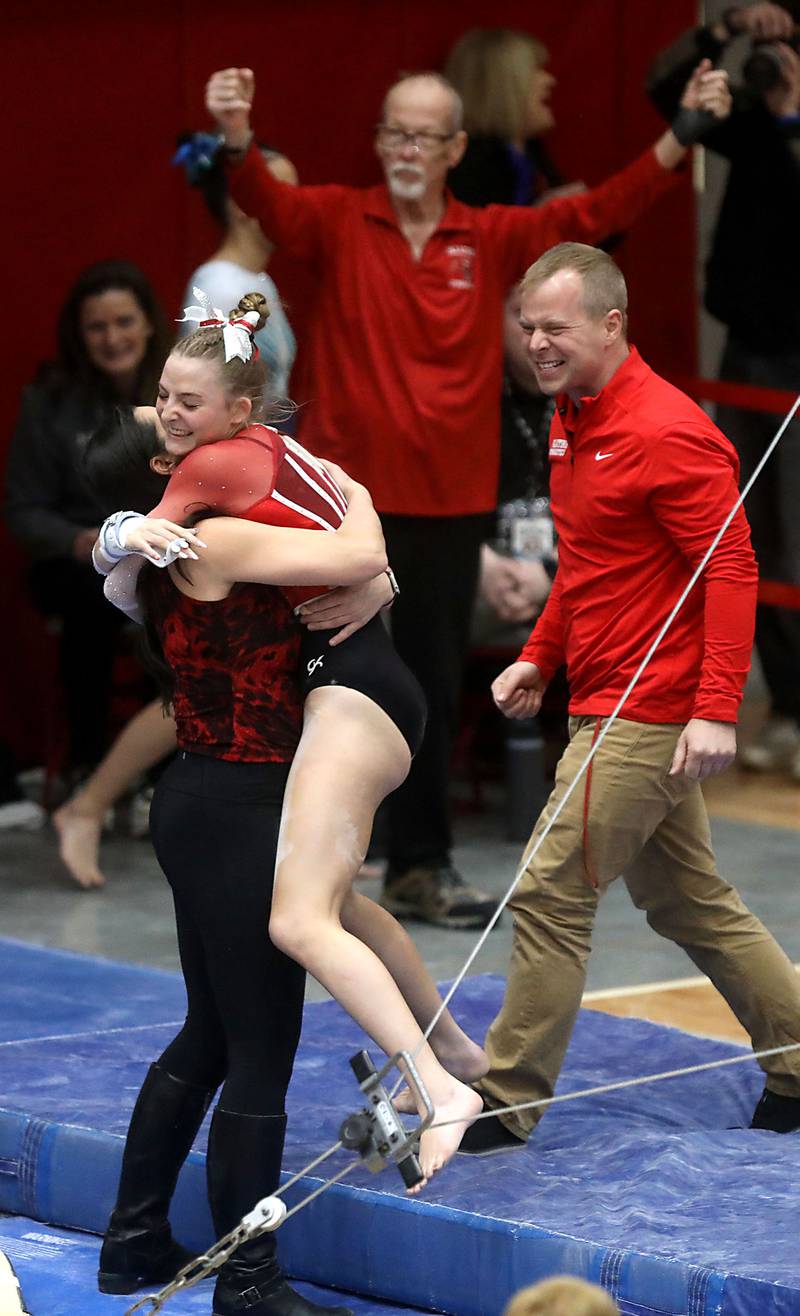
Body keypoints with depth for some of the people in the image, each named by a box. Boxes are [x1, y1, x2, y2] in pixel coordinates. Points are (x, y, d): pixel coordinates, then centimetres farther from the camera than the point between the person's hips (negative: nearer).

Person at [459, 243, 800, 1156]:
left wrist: (716, 710, -26)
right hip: (610, 707, 10)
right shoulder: (574, 422, 13)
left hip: (647, 717, -10)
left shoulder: (667, 433, -18)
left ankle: (505, 1104, -1)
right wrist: (538, 657, 17)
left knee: (550, 895, -8)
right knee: (688, 903, 16)